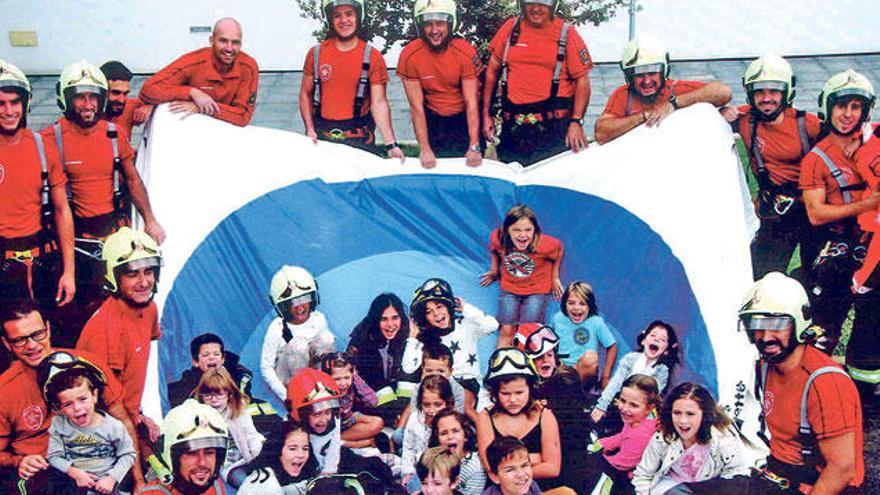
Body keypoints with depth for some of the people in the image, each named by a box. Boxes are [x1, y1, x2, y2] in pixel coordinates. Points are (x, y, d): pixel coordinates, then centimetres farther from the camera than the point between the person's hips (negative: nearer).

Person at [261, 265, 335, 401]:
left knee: (326, 338, -18)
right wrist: (286, 397, -21)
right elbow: (266, 367, -15)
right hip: (288, 383, -4)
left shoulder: (318, 319, -7)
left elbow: (328, 345, 6)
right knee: (297, 345, -30)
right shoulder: (277, 329, -18)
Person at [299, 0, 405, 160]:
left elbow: (378, 103, -8)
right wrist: (310, 129, -3)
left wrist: (391, 144, -18)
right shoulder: (316, 53, 4)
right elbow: (305, 94, 10)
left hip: (359, 137, -2)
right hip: (322, 136, 2)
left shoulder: (373, 57, -2)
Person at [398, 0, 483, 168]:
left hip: (463, 117, 0)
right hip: (433, 120, 1)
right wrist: (424, 149, -17)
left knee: (472, 165, -3)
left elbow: (471, 102, -17)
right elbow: (416, 105, -13)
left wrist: (474, 146, -23)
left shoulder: (465, 52, -18)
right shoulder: (409, 55, -16)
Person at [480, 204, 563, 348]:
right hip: (509, 289, 2)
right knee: (506, 331, 1)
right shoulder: (497, 238, -24)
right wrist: (494, 271, 13)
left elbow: (559, 250, -6)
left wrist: (555, 278, 2)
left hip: (537, 290, -2)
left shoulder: (546, 244, -30)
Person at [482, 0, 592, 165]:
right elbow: (492, 71, 13)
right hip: (512, 126, 3)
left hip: (554, 127, -3)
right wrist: (486, 113, 10)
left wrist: (577, 122, -10)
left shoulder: (566, 33, 1)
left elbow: (582, 79, -1)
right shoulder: (510, 28, 8)